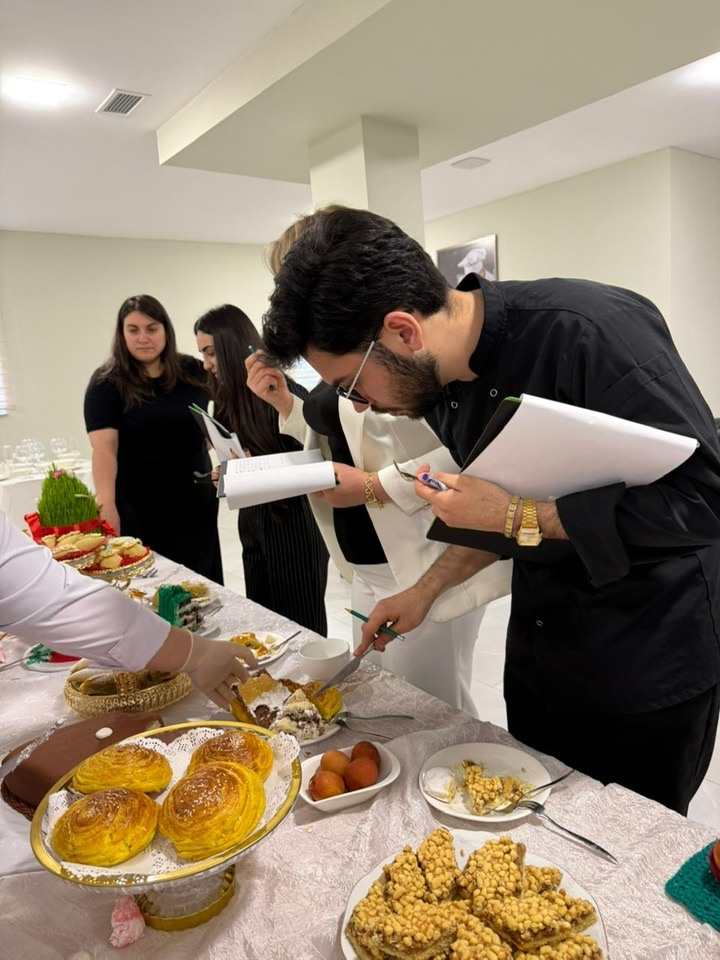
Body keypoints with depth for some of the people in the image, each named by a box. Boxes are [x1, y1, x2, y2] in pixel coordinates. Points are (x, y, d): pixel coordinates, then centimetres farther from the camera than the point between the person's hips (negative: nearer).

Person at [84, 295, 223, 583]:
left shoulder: (193, 372, 1)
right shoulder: (107, 382, -8)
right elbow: (104, 447, -17)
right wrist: (106, 503, -29)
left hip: (195, 498, 3)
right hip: (137, 506, -3)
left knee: (200, 579, 14)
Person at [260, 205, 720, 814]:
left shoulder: (590, 330, -27)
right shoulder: (441, 387, -2)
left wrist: (517, 517, -30)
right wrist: (426, 591, 3)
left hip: (648, 674, -6)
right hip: (539, 659, 7)